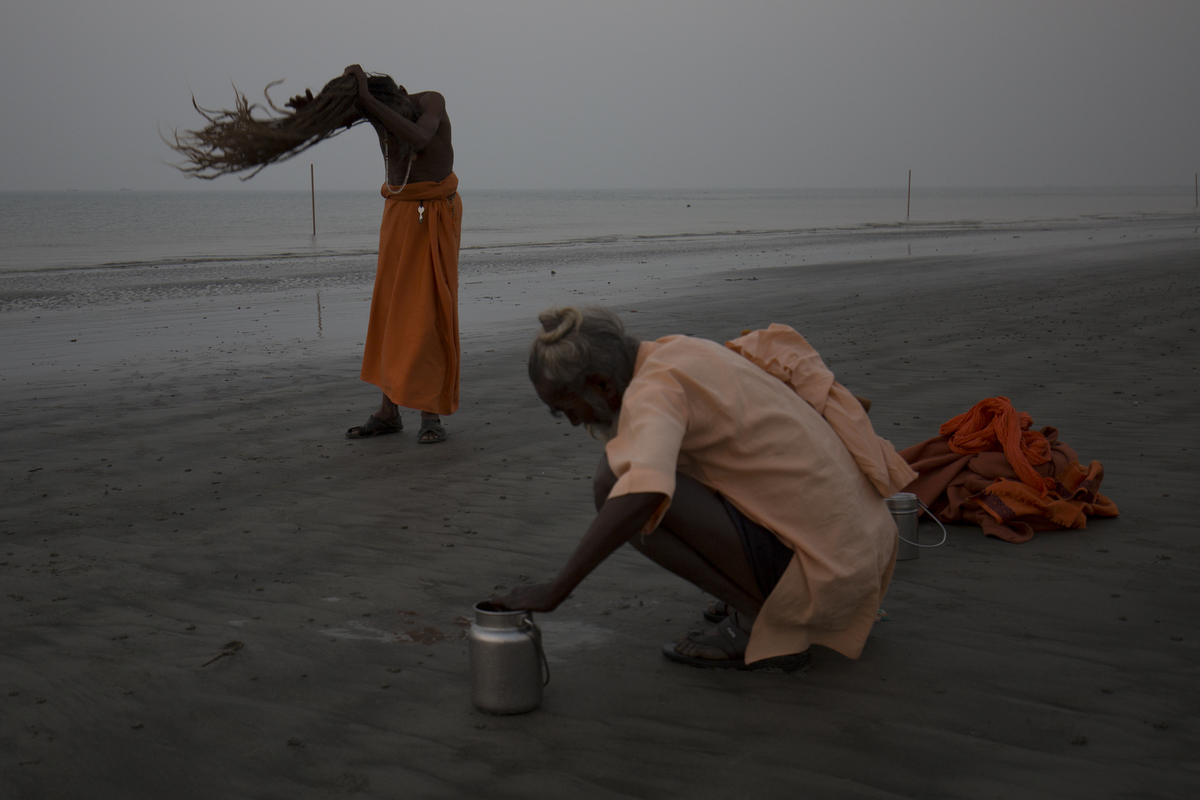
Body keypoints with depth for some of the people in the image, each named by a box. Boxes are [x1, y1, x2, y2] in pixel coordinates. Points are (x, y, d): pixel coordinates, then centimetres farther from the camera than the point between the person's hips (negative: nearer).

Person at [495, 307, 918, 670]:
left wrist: (555, 590, -30)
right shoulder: (683, 351, 9)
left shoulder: (654, 389, -17)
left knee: (612, 485, -17)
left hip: (816, 570, -10)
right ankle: (758, 600, 16)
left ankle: (757, 623, -5)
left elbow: (641, 495, -36)